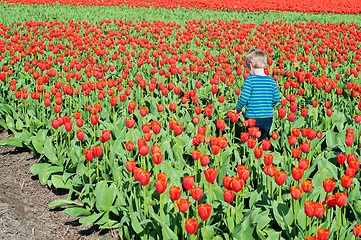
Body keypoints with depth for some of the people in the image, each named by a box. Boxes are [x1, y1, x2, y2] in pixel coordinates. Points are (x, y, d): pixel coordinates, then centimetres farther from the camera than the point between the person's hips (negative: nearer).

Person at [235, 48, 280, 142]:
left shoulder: (250, 80, -12)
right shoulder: (271, 81, 2)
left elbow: (244, 98, -16)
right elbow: (276, 99, 6)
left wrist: (238, 108, 2)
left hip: (252, 118, -5)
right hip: (268, 118, 5)